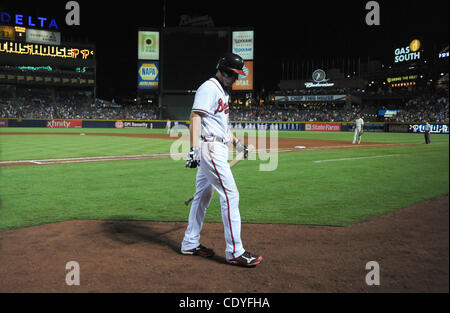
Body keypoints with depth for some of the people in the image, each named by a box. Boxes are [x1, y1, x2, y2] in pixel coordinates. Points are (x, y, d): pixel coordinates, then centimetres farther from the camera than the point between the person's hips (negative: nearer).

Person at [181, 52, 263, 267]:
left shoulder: (223, 92, 21)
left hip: (218, 148, 10)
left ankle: (190, 244, 24)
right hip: (210, 147, -10)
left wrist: (236, 142, 24)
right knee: (230, 195, -11)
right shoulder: (209, 88, -10)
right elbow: (195, 117, -21)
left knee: (203, 195, 13)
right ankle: (234, 251, -6)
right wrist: (194, 148, -31)